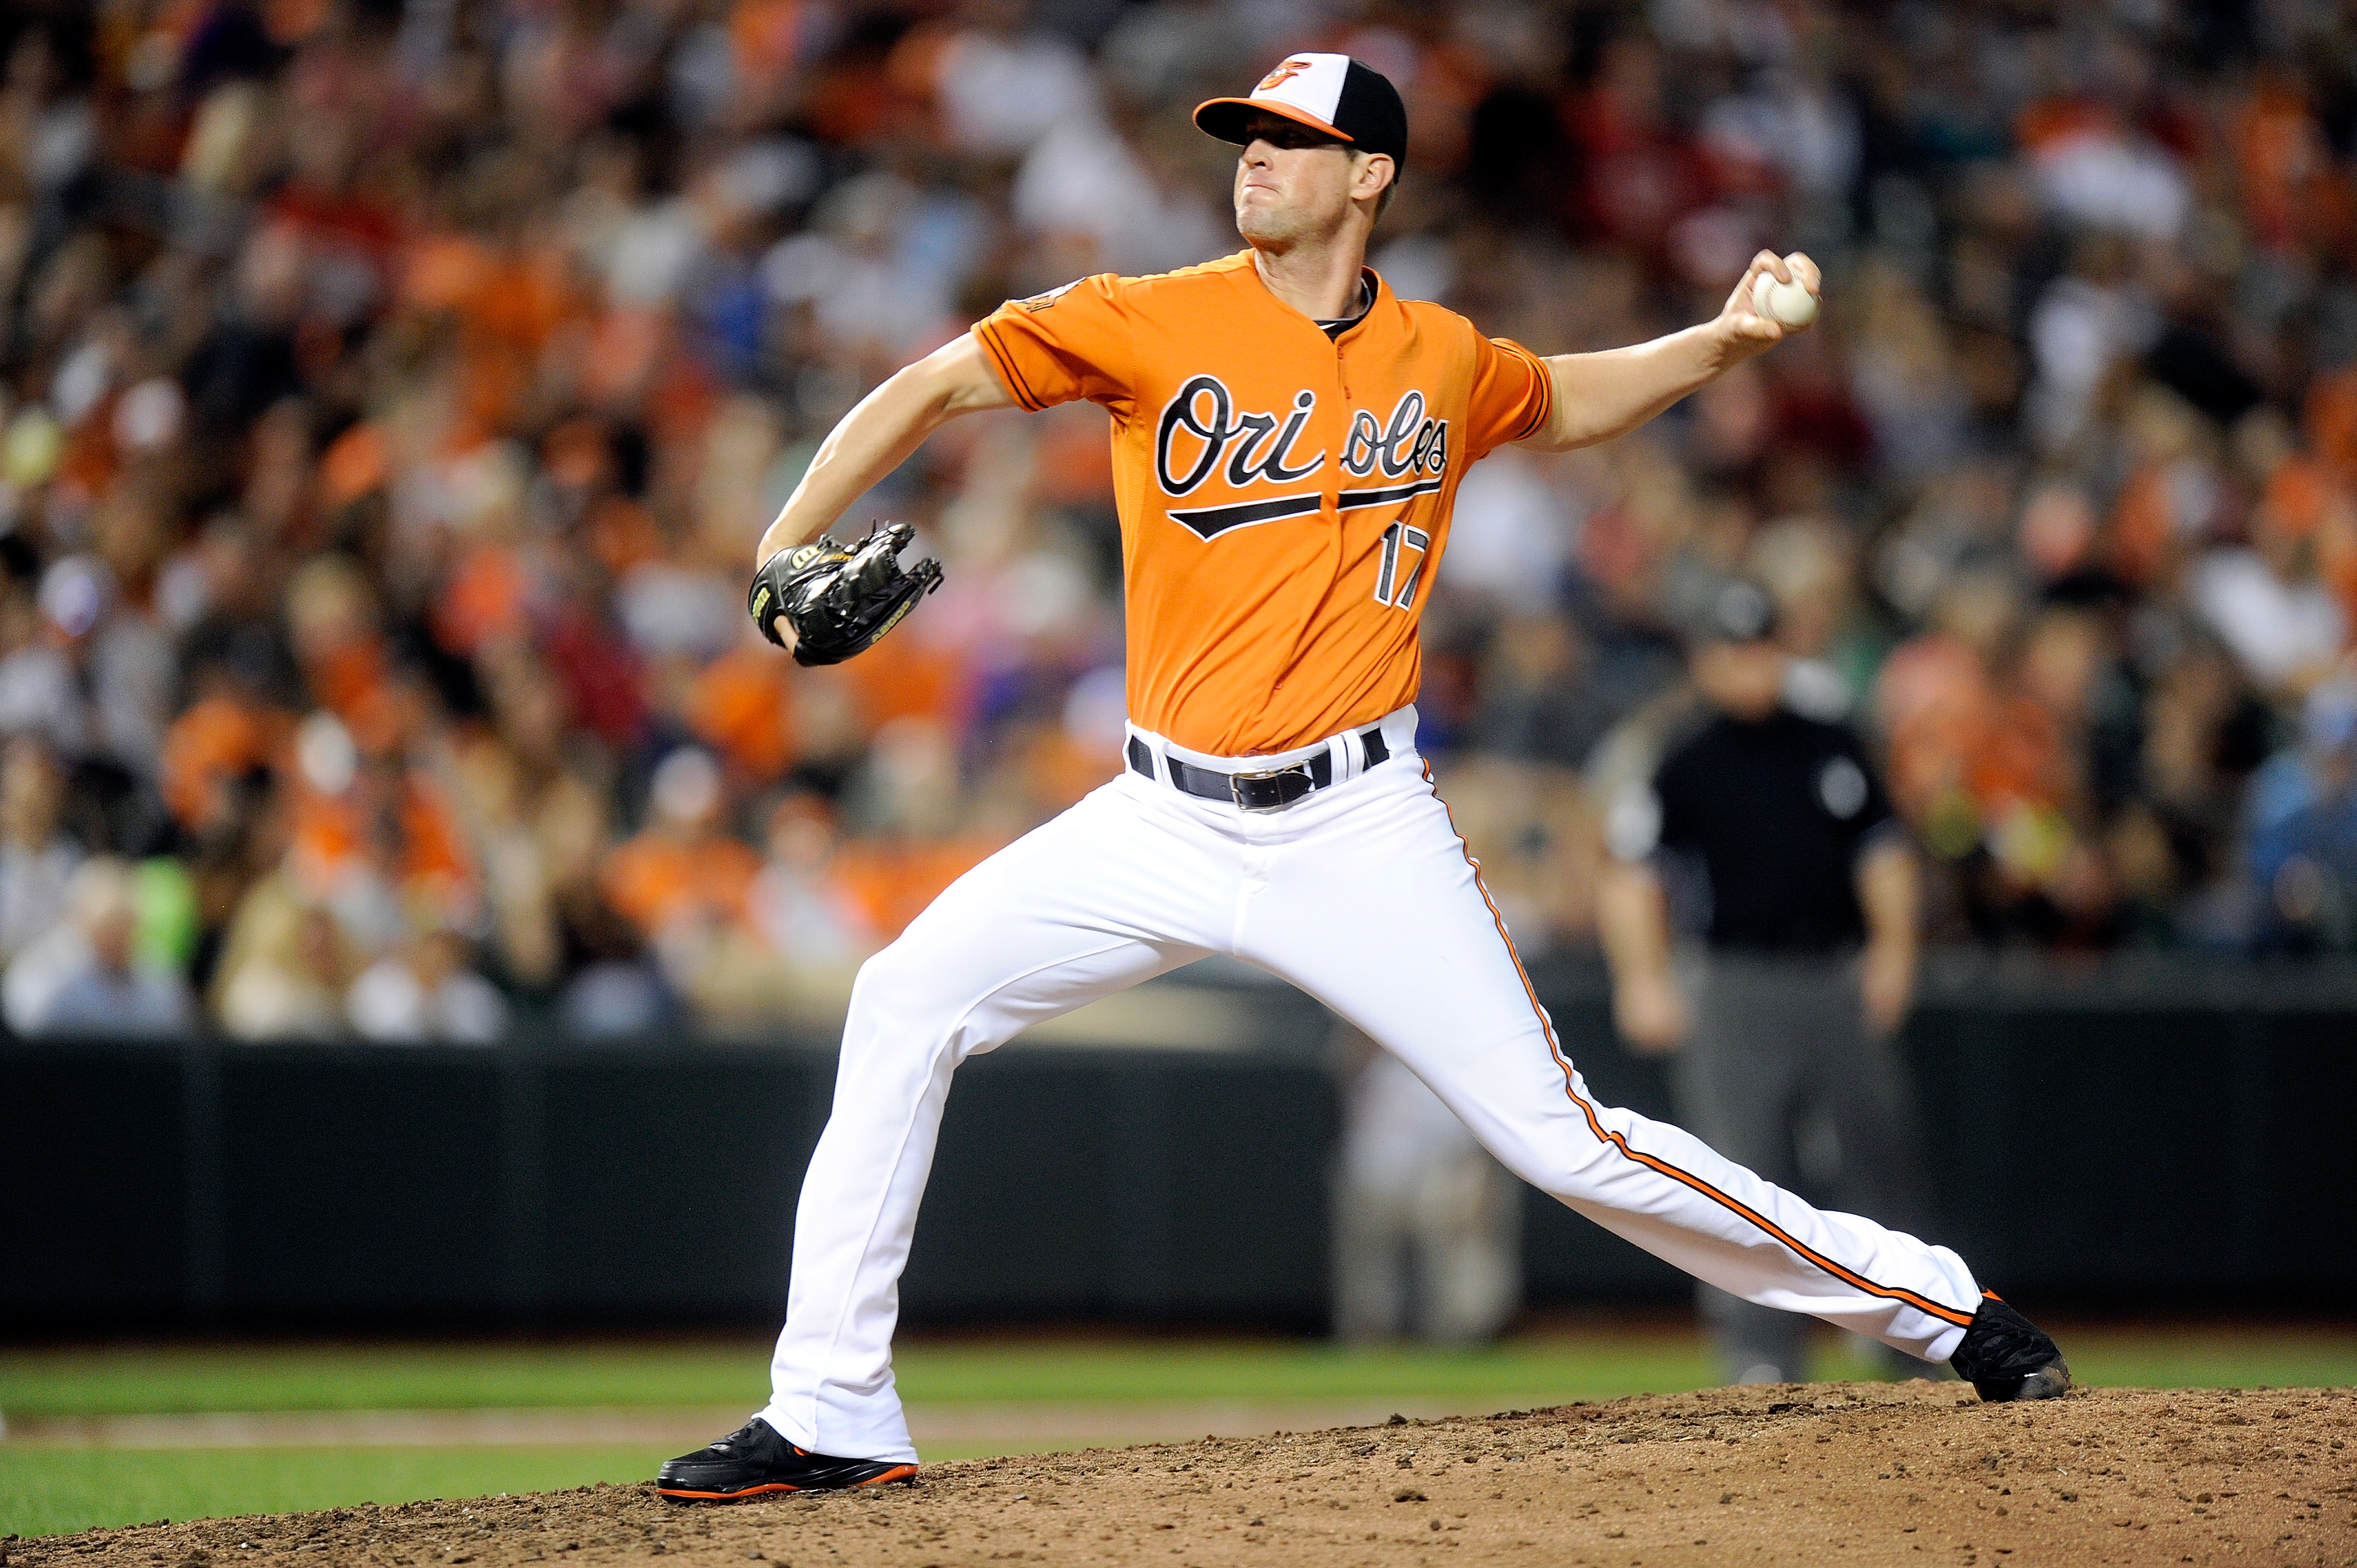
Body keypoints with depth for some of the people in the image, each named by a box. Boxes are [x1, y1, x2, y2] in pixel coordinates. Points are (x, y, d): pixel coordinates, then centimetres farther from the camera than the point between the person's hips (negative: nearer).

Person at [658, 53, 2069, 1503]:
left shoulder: (1446, 362, 4)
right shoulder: (1156, 324, -3)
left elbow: (1567, 404, 26)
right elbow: (935, 387, -3)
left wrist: (1727, 341, 11)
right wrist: (786, 554, -15)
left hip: (1359, 830, -2)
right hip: (1168, 825, 2)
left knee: (1563, 1139, -8)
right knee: (907, 1005, -11)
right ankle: (831, 1418, -3)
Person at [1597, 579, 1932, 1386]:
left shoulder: (1831, 750, 12)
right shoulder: (1686, 768, 4)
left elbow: (1882, 849, 14)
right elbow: (1631, 870, -2)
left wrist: (1894, 947, 0)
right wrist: (1643, 979, -15)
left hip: (1844, 983, 2)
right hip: (1741, 982, -2)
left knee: (1877, 1164, 3)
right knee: (1744, 1175, -10)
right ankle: (1761, 1361, -9)